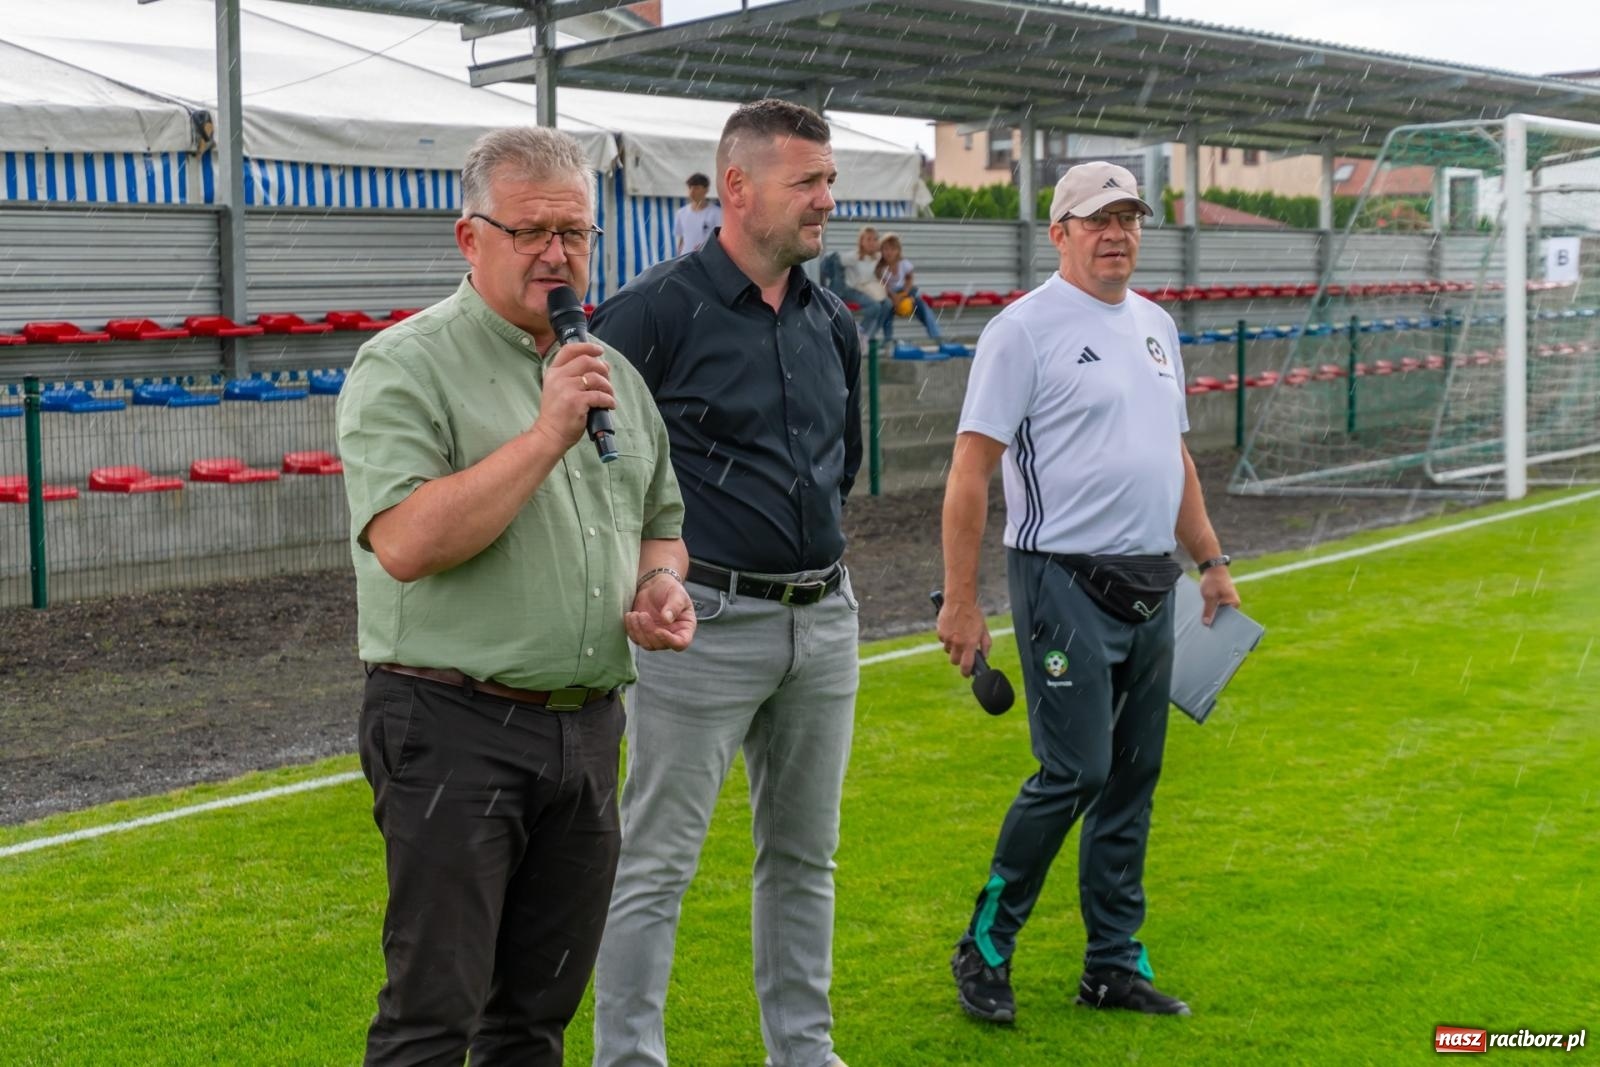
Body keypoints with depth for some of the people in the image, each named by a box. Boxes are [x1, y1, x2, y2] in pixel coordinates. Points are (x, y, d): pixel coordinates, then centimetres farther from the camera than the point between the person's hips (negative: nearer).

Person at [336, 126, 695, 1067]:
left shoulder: (614, 373, 15)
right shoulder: (405, 368, -7)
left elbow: (659, 521, 27)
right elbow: (404, 542, -21)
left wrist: (662, 586, 4)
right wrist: (547, 435, -20)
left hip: (589, 732, 6)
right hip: (455, 731, -6)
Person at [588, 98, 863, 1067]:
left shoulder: (832, 324, 10)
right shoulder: (656, 312, -11)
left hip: (825, 620, 7)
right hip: (705, 622, -7)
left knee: (804, 856, 15)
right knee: (657, 863, -1)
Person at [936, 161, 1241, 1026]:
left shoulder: (1156, 326, 16)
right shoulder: (1024, 330, -8)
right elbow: (971, 469, -12)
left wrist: (1212, 562, 19)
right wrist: (960, 601, -16)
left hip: (1151, 586, 8)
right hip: (1066, 585, -7)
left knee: (1133, 777, 10)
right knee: (1074, 772, -10)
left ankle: (1114, 963, 19)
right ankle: (985, 947, 7)